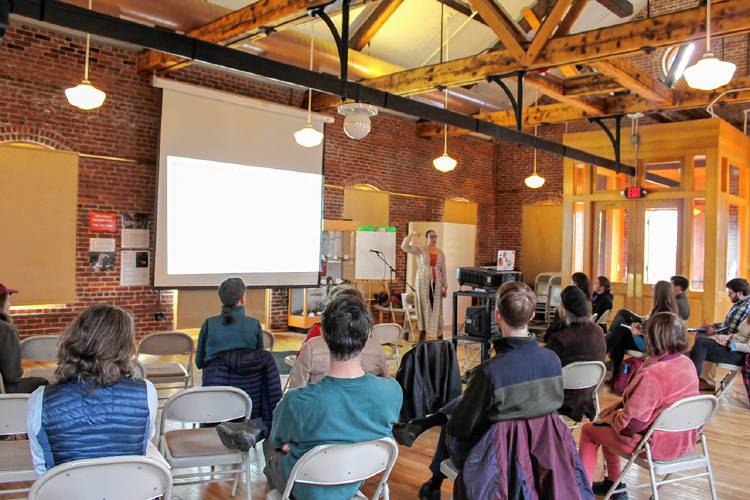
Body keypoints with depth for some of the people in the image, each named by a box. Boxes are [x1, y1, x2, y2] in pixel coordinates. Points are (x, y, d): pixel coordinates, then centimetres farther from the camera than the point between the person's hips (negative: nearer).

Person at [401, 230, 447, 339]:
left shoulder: (440, 253, 8)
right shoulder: (420, 250, -2)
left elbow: (443, 271, 9)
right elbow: (404, 246, -14)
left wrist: (445, 287, 6)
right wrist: (411, 235, -19)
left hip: (436, 284, 3)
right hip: (423, 283, -2)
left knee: (437, 309, 4)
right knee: (424, 307, 3)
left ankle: (439, 334, 13)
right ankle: (423, 332, 13)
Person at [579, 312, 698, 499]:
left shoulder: (652, 375, -31)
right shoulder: (688, 364, -3)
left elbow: (630, 424, -25)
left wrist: (610, 417, -6)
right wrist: (618, 405, 8)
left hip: (658, 445, -8)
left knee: (589, 431, 11)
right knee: (608, 425, 26)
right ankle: (614, 484, 35)